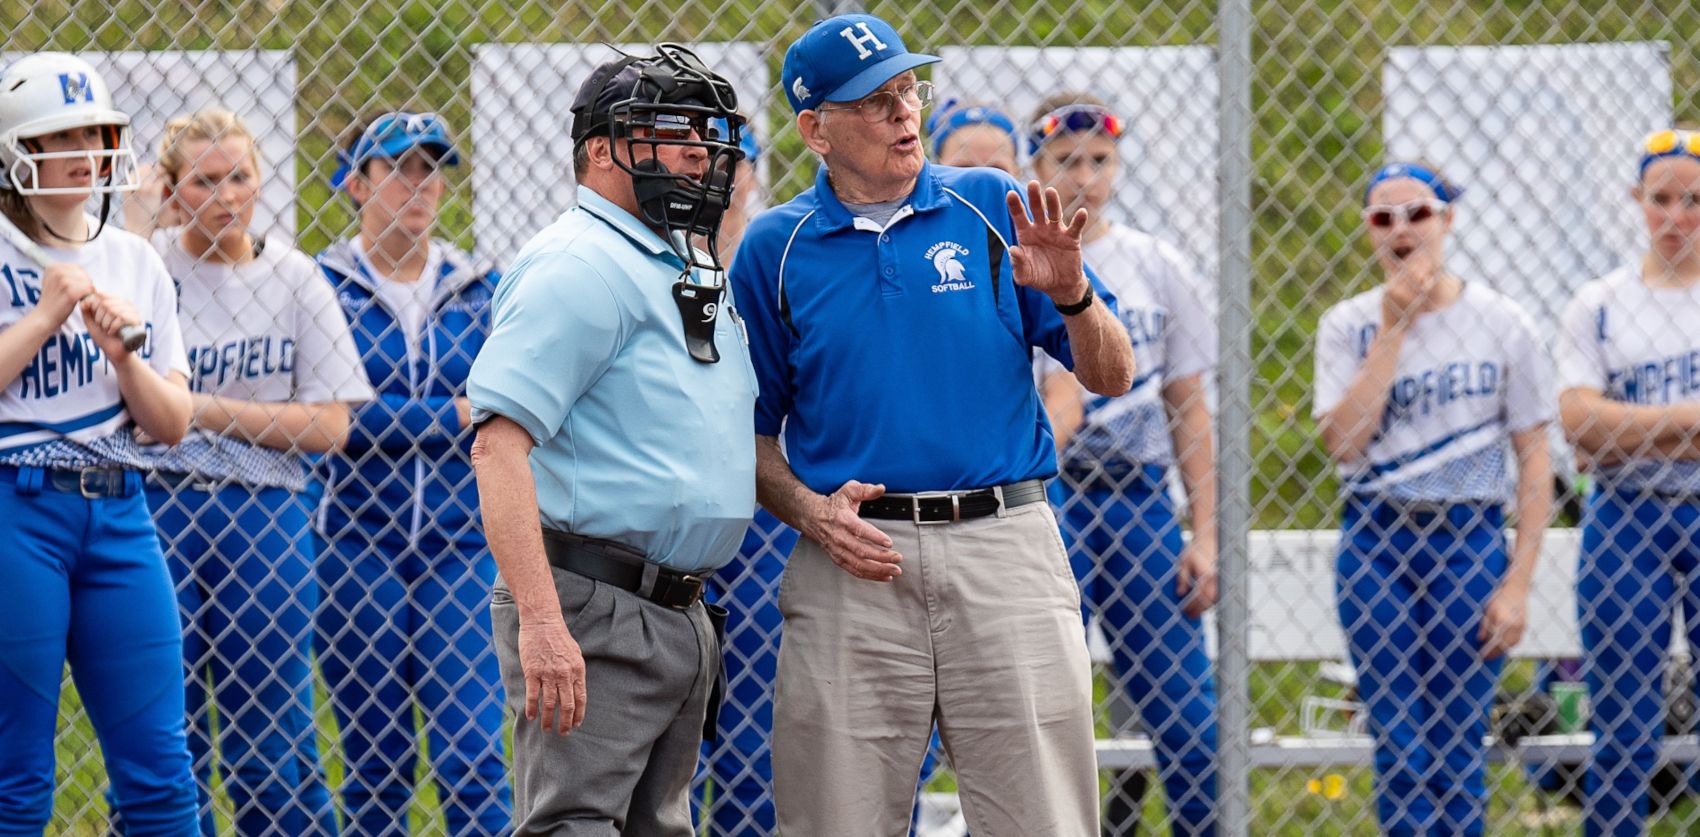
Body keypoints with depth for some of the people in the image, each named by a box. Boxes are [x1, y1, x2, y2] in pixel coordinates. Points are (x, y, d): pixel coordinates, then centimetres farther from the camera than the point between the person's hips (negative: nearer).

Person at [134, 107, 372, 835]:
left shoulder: (295, 279, 6)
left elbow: (330, 424, 2)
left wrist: (212, 409, -9)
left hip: (265, 520, 1)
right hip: (155, 510, -1)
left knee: (272, 736, 3)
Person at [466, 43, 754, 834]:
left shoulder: (697, 277, 19)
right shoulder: (580, 265, -11)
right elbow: (500, 442, -21)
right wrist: (539, 621, -29)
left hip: (679, 614, 10)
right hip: (591, 613, -10)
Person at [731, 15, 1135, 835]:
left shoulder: (993, 207, 6)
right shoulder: (775, 247, 6)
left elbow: (1111, 376, 6)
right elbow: (752, 432, 11)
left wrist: (1071, 296, -14)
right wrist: (811, 513, -8)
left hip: (1004, 551, 0)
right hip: (855, 562, 0)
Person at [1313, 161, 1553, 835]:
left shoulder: (1503, 325, 0)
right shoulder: (1349, 325, 3)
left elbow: (1534, 464, 0)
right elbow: (1341, 443, -12)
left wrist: (1517, 585, -7)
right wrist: (1394, 328, -13)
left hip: (1470, 542, -1)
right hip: (1375, 545, 1)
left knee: (1458, 749, 0)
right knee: (1399, 748, -1)